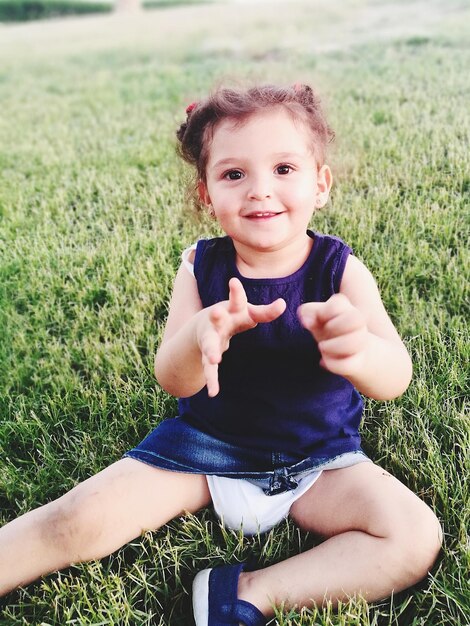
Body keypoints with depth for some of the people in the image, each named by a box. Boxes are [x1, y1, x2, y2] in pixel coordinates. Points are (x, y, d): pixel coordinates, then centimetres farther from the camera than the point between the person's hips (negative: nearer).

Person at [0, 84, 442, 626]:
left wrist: (360, 351, -51)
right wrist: (200, 336, -42)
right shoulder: (200, 268, -10)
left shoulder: (340, 270, -14)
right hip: (204, 443, 0)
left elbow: (396, 378, -25)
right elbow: (171, 380, -17)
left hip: (318, 458, 1)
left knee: (416, 537, -20)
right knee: (77, 520, -13)